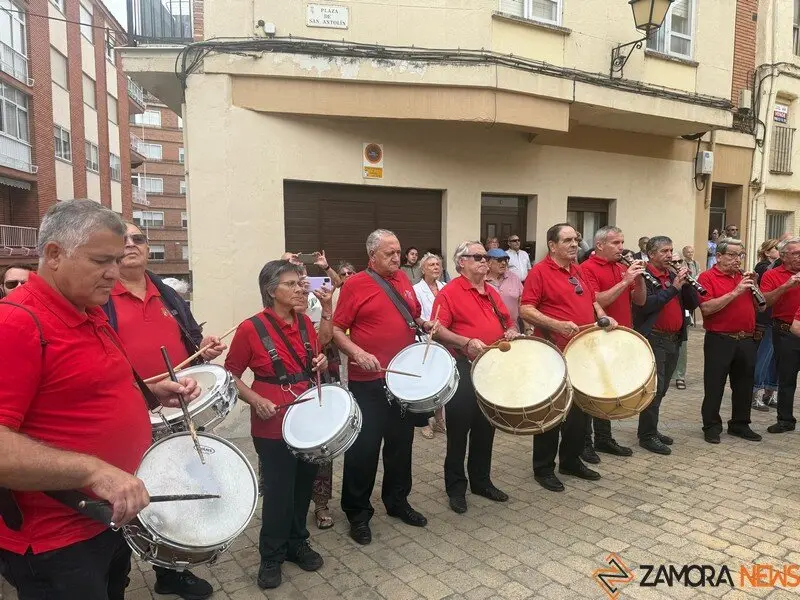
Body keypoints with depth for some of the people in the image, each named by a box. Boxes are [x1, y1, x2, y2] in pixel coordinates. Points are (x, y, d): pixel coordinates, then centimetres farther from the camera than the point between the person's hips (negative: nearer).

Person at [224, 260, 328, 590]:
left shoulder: (306, 323, 3)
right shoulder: (251, 328, -14)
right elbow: (230, 375, -7)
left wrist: (320, 364, -4)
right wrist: (256, 400, -20)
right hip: (273, 424, -5)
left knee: (303, 485, 17)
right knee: (278, 491, 6)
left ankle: (297, 543, 38)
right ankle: (271, 556, 27)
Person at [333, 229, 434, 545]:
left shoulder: (403, 279, 9)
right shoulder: (355, 284, -9)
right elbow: (336, 330, -11)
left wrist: (424, 324, 1)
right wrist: (358, 353, -25)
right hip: (369, 381, -6)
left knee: (401, 443, 17)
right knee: (364, 447, 4)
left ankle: (397, 501, 35)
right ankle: (358, 513, 21)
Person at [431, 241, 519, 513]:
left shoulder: (492, 293, 15)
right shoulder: (449, 292, -8)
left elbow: (508, 322, 22)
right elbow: (438, 329, -16)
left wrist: (512, 333, 0)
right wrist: (466, 342, -27)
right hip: (462, 369, -7)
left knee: (486, 428, 15)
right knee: (459, 430, 3)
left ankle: (481, 481, 30)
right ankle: (456, 488, 16)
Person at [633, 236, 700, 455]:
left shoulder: (674, 275, 14)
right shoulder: (643, 276, -9)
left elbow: (692, 304, 11)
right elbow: (646, 305, -22)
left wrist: (687, 283, -5)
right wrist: (673, 287, -21)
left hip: (673, 339, 8)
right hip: (653, 339, -8)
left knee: (661, 389, 14)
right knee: (654, 388, -7)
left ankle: (650, 429, 26)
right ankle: (647, 436, 1)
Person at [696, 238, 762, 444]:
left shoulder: (744, 277, 12)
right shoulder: (707, 277, -7)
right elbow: (706, 308, -20)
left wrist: (754, 286, -1)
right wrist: (735, 292, -20)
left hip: (746, 340, 6)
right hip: (719, 340, -6)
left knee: (744, 385, 16)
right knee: (714, 386, 3)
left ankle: (740, 424, 30)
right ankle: (711, 426, 15)